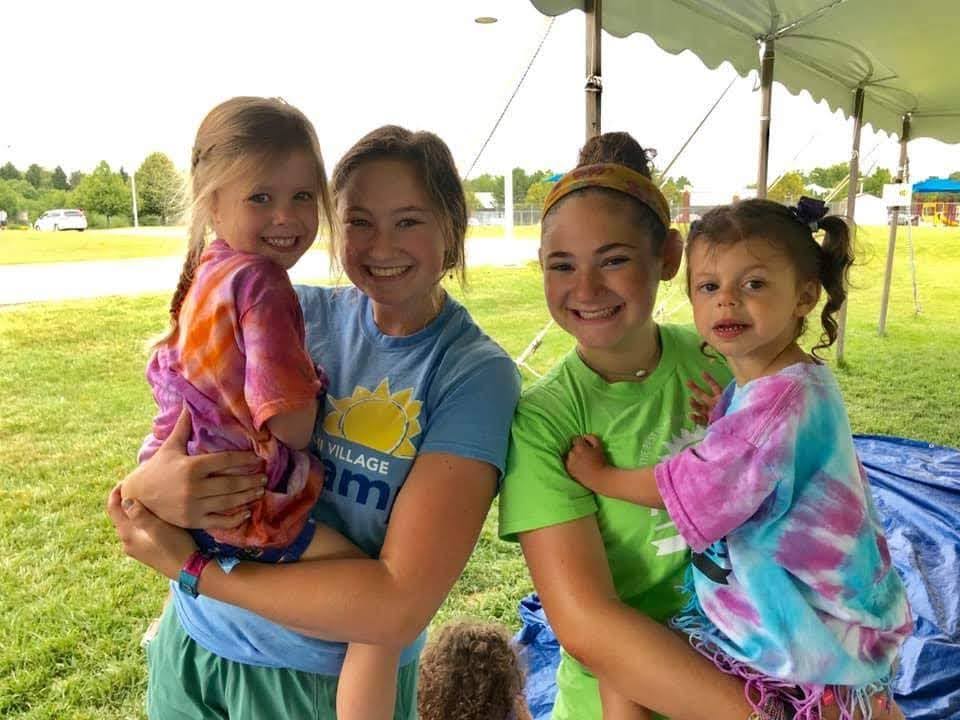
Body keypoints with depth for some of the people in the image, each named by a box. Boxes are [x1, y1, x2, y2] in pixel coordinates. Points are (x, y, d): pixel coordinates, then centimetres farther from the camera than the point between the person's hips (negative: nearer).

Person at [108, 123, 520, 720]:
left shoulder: (477, 373, -19)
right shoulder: (299, 313, -6)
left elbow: (400, 607, -25)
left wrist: (187, 563, -20)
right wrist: (149, 484, -26)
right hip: (194, 643, 4)